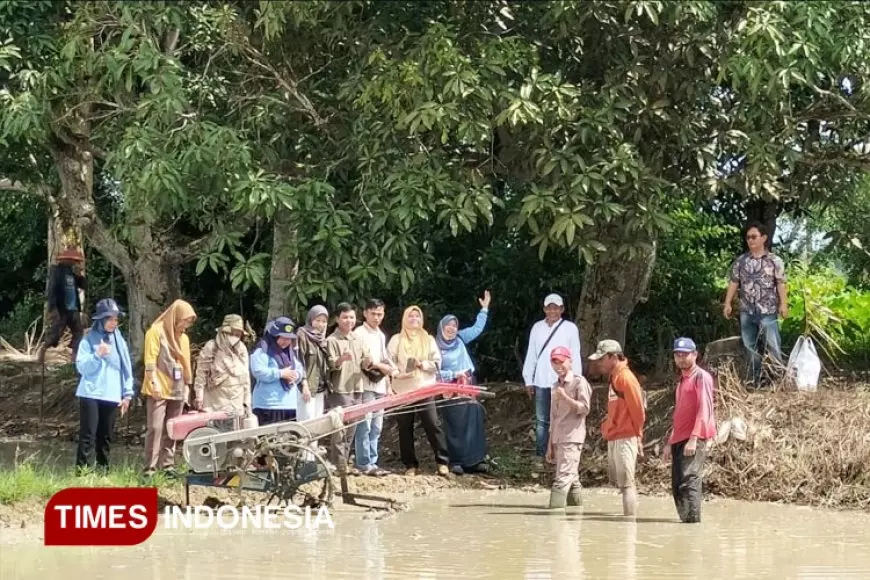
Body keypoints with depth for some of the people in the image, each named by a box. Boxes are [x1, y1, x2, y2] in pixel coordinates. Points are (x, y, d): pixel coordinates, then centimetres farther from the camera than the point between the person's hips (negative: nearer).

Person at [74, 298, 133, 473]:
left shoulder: (119, 340, 10)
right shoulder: (89, 339, -1)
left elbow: (126, 368, 12)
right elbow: (81, 367, -7)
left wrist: (127, 393, 7)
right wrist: (97, 355, -22)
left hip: (112, 395, 4)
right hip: (91, 394, -4)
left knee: (106, 436, 8)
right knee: (88, 435, -8)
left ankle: (103, 468, 15)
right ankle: (82, 469, -8)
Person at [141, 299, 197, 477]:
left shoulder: (183, 337, 18)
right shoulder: (156, 331, -4)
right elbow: (150, 360, -10)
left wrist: (187, 386, 15)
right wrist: (154, 383, -17)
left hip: (177, 390, 7)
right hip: (159, 389, -7)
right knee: (156, 428, -11)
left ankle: (168, 465, 8)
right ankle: (150, 468, -11)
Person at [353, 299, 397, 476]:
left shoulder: (381, 335, 20)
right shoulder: (359, 333, -4)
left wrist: (388, 385, 17)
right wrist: (379, 366, -20)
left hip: (380, 386, 8)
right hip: (365, 385, -8)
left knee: (376, 428, 7)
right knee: (365, 426, -9)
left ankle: (372, 463, 11)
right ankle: (365, 464, -9)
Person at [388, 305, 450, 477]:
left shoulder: (428, 339, 12)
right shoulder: (396, 340, 8)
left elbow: (437, 362, 7)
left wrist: (423, 364, -11)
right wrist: (397, 372, -17)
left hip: (425, 389, 0)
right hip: (403, 390, 0)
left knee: (434, 425, -8)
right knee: (405, 428, 2)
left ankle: (442, 462, -6)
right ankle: (410, 465, 8)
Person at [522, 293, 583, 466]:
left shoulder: (570, 328, -1)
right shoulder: (537, 327, 9)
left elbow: (575, 356, -1)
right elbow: (531, 355, 12)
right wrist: (528, 380, 9)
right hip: (541, 382, 3)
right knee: (542, 420, 6)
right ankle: (540, 455, 9)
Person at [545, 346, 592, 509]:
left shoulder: (579, 382, -4)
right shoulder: (556, 387, 19)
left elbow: (584, 409, -12)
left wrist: (565, 398, -23)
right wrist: (550, 444, 18)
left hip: (572, 437, -8)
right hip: (558, 439, 8)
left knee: (563, 477, -15)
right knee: (571, 478, 9)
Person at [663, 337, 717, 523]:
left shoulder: (701, 377, -3)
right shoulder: (682, 380, 24)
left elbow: (705, 410, -14)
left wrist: (694, 438, -22)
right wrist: (670, 443, 23)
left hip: (695, 439, -9)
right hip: (679, 439, 9)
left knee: (689, 480, -20)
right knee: (677, 485, 4)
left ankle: (693, 519, -25)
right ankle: (686, 519, 7)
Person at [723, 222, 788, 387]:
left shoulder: (774, 261, 0)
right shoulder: (740, 261, 8)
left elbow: (781, 284, -3)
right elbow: (733, 283, 9)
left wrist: (783, 304, -11)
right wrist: (727, 303, 2)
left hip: (767, 311, -4)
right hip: (746, 311, 4)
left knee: (773, 346, -7)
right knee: (750, 347, 9)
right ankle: (755, 380, 17)